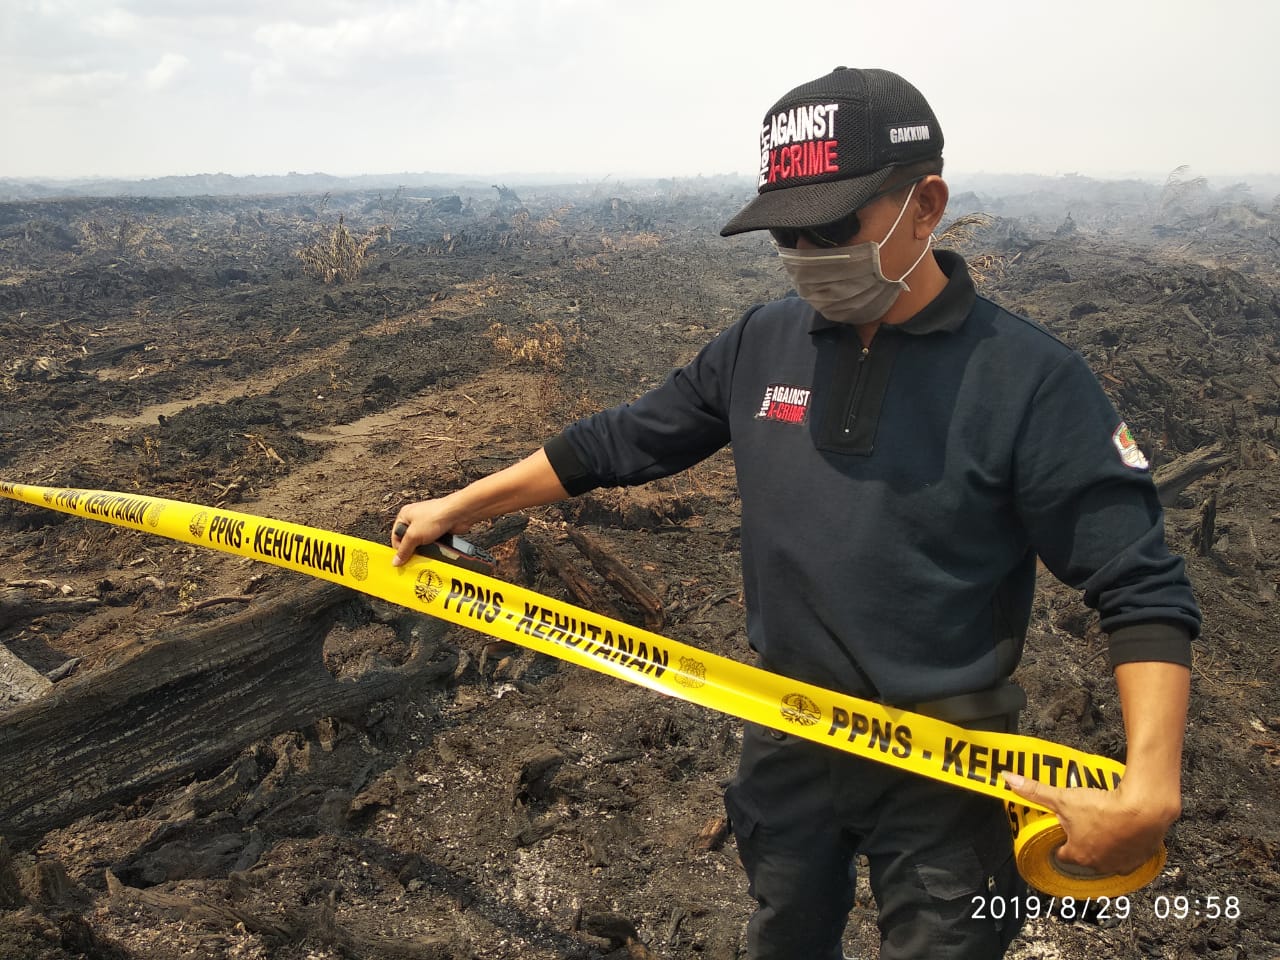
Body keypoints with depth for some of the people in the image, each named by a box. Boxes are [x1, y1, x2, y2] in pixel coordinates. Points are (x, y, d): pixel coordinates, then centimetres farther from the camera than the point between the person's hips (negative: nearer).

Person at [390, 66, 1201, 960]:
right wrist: (457, 507, 8)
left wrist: (1152, 787, -28)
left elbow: (1144, 589, -16)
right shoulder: (763, 343, -3)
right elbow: (620, 442, 5)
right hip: (786, 736, 4)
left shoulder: (1031, 377, -17)